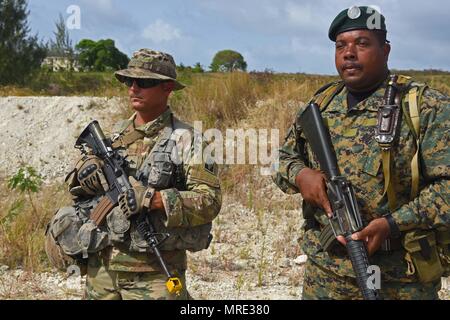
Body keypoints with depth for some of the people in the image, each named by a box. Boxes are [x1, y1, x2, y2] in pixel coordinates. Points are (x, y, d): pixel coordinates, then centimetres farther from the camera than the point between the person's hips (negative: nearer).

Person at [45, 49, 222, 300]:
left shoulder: (185, 139, -5)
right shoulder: (114, 135, 11)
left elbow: (210, 201, -13)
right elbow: (75, 184, 20)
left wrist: (153, 199, -22)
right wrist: (85, 171, -3)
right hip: (101, 268, 5)